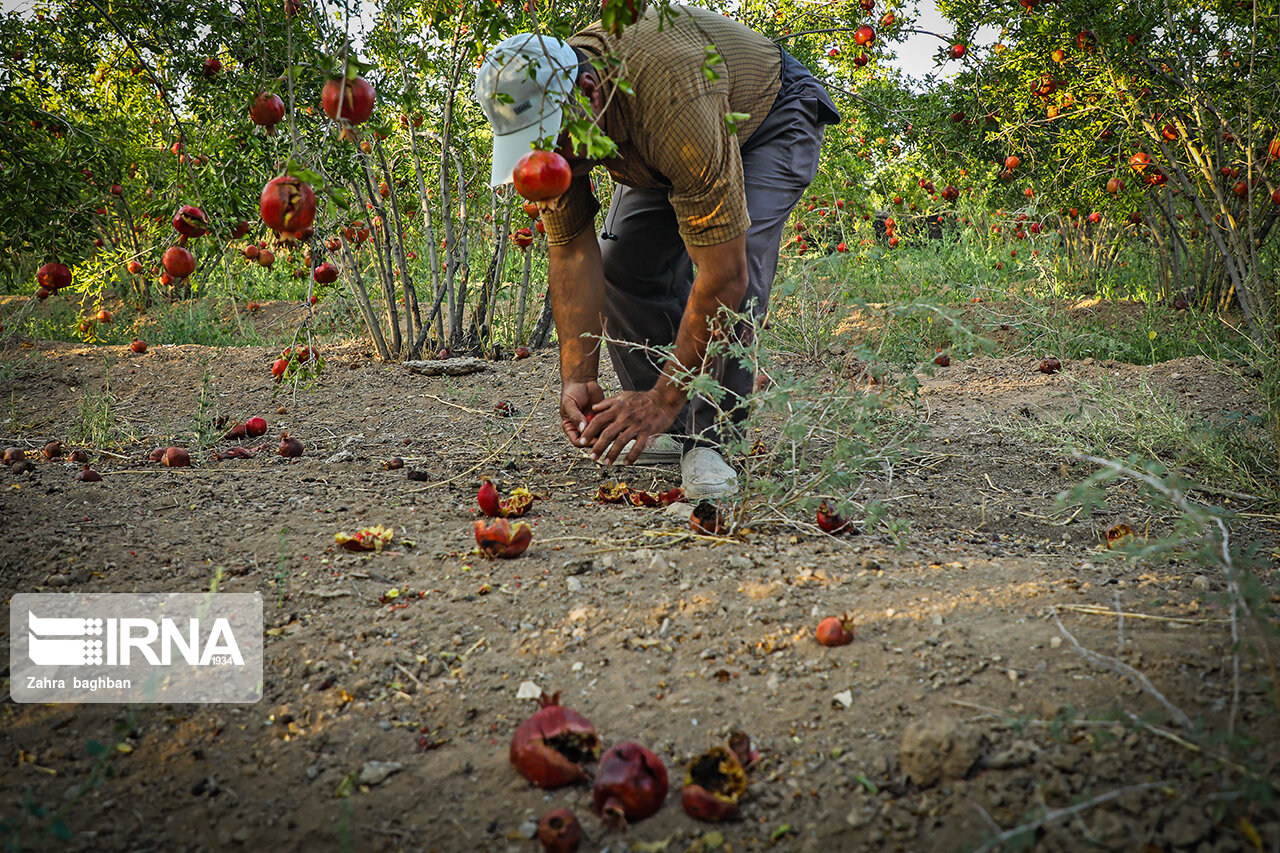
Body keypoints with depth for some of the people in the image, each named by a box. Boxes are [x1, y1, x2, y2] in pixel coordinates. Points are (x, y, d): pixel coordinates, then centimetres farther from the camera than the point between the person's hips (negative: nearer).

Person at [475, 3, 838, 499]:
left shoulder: (674, 103, -47)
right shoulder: (542, 111, -26)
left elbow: (724, 274, -44)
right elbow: (572, 253, -19)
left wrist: (665, 398, -41)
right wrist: (578, 378, -27)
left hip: (770, 119, -6)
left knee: (737, 265, -29)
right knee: (622, 264, -9)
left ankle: (708, 439, -16)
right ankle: (670, 432, 6)